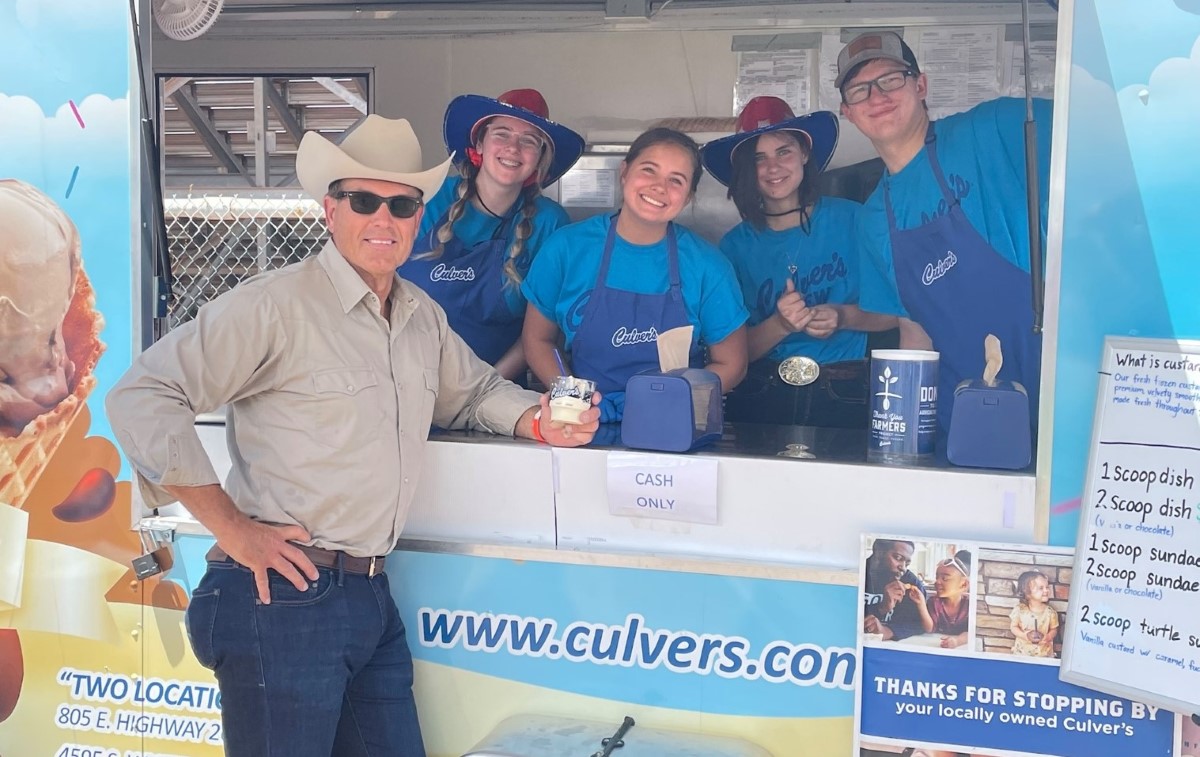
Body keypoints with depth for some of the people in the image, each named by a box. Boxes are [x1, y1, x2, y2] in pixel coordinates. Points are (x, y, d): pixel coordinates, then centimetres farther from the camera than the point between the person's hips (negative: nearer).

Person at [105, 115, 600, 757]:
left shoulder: (424, 317, 13)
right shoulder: (277, 304, -11)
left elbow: (473, 391, 29)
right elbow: (141, 398, -14)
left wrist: (538, 421, 7)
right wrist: (233, 529, -14)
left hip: (373, 600, 7)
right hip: (283, 595, -7)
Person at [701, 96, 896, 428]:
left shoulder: (852, 219, 2)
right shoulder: (735, 245, 6)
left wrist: (844, 317, -13)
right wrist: (780, 326, -13)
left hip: (844, 397, 0)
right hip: (759, 397, 1)